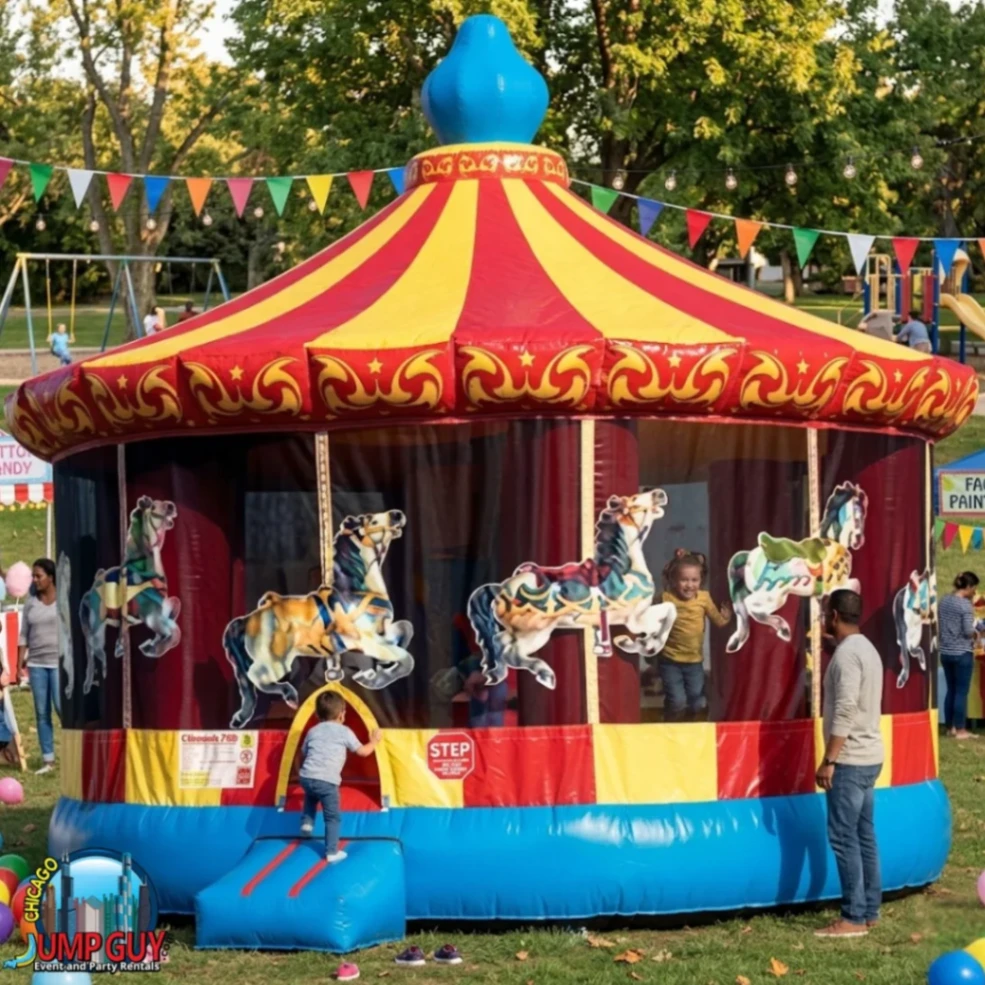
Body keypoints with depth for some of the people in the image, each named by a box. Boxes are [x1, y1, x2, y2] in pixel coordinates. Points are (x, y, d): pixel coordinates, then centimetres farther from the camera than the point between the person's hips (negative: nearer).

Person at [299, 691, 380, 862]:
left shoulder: (313, 731, 17)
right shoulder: (344, 732, 6)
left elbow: (304, 753, 27)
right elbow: (363, 751, 10)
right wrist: (374, 741, 29)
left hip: (307, 777, 4)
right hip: (327, 781, -4)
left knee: (311, 795, 40)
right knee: (333, 817, 7)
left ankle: (307, 822, 28)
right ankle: (332, 852, 8)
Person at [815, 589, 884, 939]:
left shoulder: (847, 653, -16)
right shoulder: (866, 649, 15)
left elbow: (845, 712, -22)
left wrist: (829, 760, -21)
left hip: (850, 760, -10)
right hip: (868, 757, 10)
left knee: (844, 836, -8)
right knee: (863, 835, 11)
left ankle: (854, 918, -8)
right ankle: (869, 912, 13)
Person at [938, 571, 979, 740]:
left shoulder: (944, 601, 7)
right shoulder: (966, 605, -16)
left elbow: (939, 625, 13)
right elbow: (968, 631, -17)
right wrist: (976, 633, 2)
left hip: (945, 652, 7)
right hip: (962, 653, -7)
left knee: (951, 690, 15)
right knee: (962, 691, 0)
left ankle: (950, 727, 20)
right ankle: (960, 730, 2)